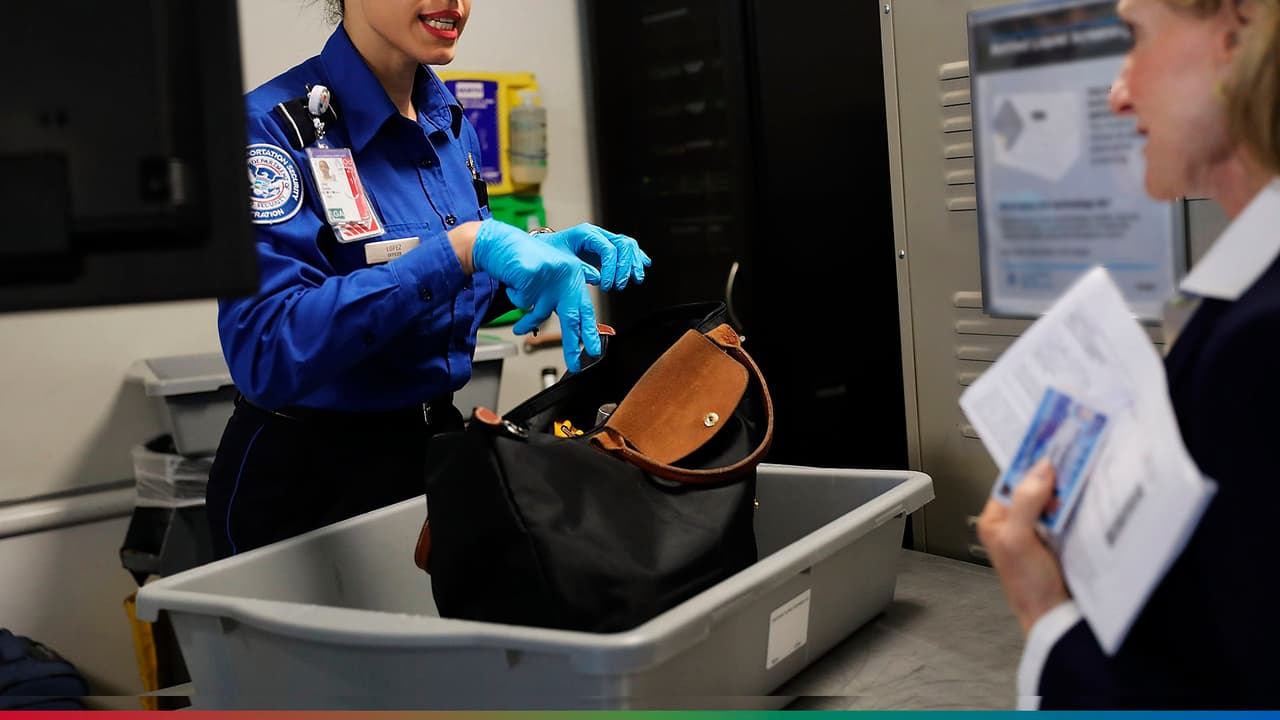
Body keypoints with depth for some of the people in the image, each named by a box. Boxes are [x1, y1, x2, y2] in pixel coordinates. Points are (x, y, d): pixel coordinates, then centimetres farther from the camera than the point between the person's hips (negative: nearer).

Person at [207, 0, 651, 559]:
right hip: (305, 476, -6)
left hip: (435, 446, 6)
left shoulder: (450, 120, 1)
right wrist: (464, 246, -35)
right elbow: (266, 354, -31)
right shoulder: (275, 124, -20)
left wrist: (547, 253, -6)